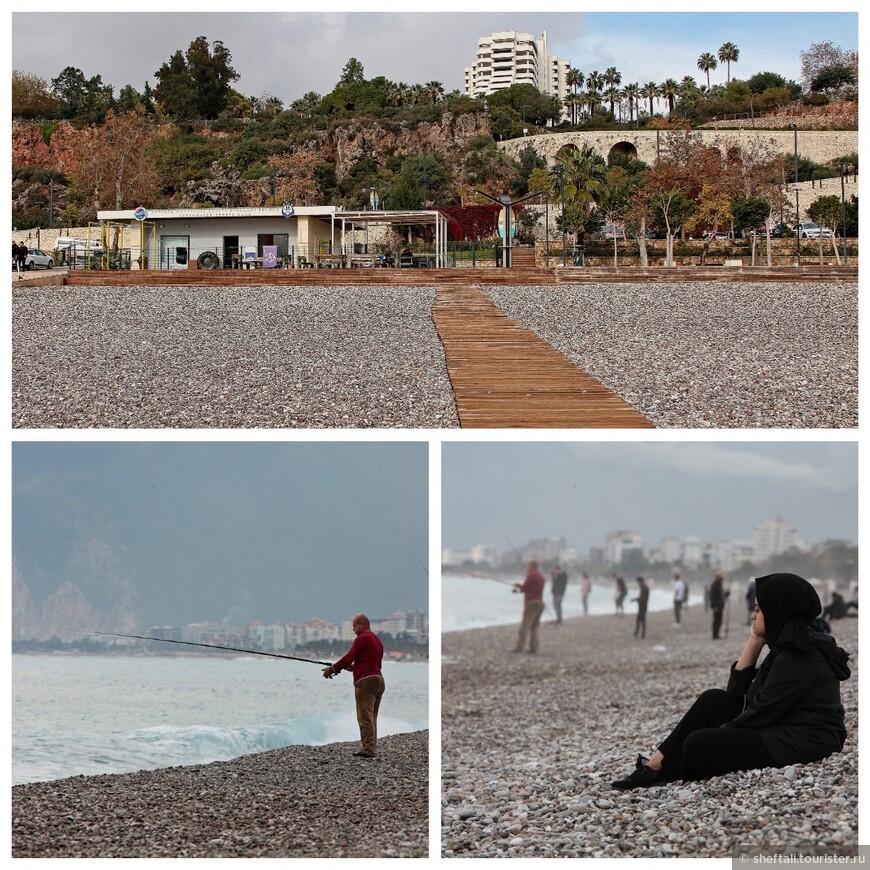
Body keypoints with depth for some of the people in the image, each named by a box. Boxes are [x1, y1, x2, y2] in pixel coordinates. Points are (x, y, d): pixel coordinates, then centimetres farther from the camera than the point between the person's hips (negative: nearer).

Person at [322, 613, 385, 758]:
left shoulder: (362, 639, -8)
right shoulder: (377, 640, 20)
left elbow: (348, 657, -10)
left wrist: (332, 669, 1)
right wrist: (354, 667, 20)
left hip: (365, 681, -9)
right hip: (378, 679, 9)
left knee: (365, 717, -10)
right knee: (371, 717, 11)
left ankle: (369, 750, -15)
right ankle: (372, 749, 10)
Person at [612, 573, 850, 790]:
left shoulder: (798, 656, -19)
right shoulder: (790, 645, 13)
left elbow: (762, 712, -19)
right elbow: (736, 692, 12)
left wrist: (721, 732, -6)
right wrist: (754, 643, 5)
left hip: (799, 745, -10)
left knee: (698, 745, -15)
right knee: (713, 701, 11)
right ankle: (655, 766, 8)